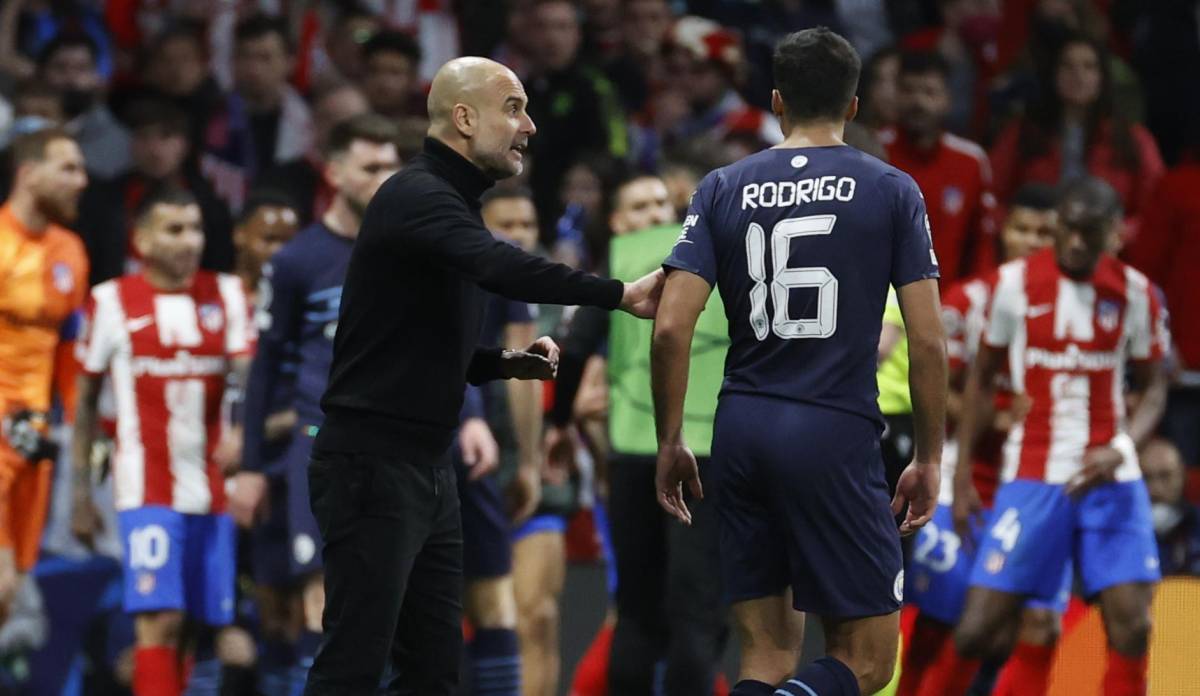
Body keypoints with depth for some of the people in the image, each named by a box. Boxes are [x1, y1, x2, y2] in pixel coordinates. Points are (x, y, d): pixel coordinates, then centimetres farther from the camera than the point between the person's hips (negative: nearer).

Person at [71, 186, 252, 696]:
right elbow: (86, 400, 8)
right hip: (147, 488, -4)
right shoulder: (112, 301, 2)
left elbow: (247, 373, -2)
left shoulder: (226, 294, 9)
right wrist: (81, 492, 4)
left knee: (204, 623, 5)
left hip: (212, 488, 4)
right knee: (160, 620, -15)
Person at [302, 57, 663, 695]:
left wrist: (505, 364, 8)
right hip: (371, 465, -10)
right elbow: (503, 270, -32)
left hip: (426, 467, 10)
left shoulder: (451, 206, 18)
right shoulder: (415, 198, -13)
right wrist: (621, 295, -35)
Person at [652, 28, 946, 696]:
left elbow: (671, 328, -2)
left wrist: (671, 445, 8)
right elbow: (928, 342, -2)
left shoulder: (723, 189, 7)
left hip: (742, 435, 4)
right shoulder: (892, 191, 2)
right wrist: (930, 458, 7)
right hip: (836, 438, -4)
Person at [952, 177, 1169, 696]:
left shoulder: (1135, 293, 1)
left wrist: (1121, 449, -13)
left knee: (1131, 629, -12)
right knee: (976, 635, -11)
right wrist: (962, 473, 4)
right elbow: (982, 378, 8)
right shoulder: (1016, 282, -2)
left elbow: (1153, 387, 8)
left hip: (1108, 478, 1)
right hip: (1030, 477, -1)